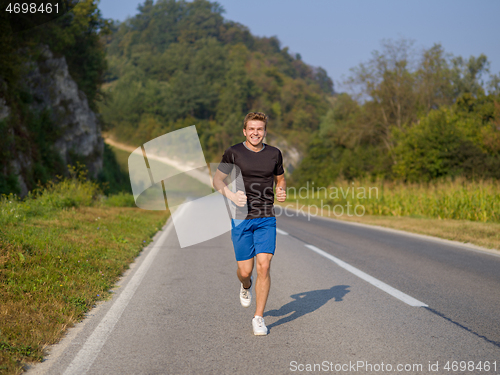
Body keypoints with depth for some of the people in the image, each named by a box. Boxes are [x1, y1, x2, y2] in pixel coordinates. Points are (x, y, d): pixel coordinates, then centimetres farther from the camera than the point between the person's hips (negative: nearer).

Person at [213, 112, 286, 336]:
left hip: (266, 219, 1)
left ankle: (258, 318, 2)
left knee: (264, 266, -10)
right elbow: (217, 180, 3)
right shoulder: (233, 153, -3)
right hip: (241, 219, -1)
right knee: (245, 271, 2)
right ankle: (246, 286, 41)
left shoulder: (274, 154, 5)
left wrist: (281, 192, -4)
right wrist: (231, 195, -16)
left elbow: (280, 179, 19)